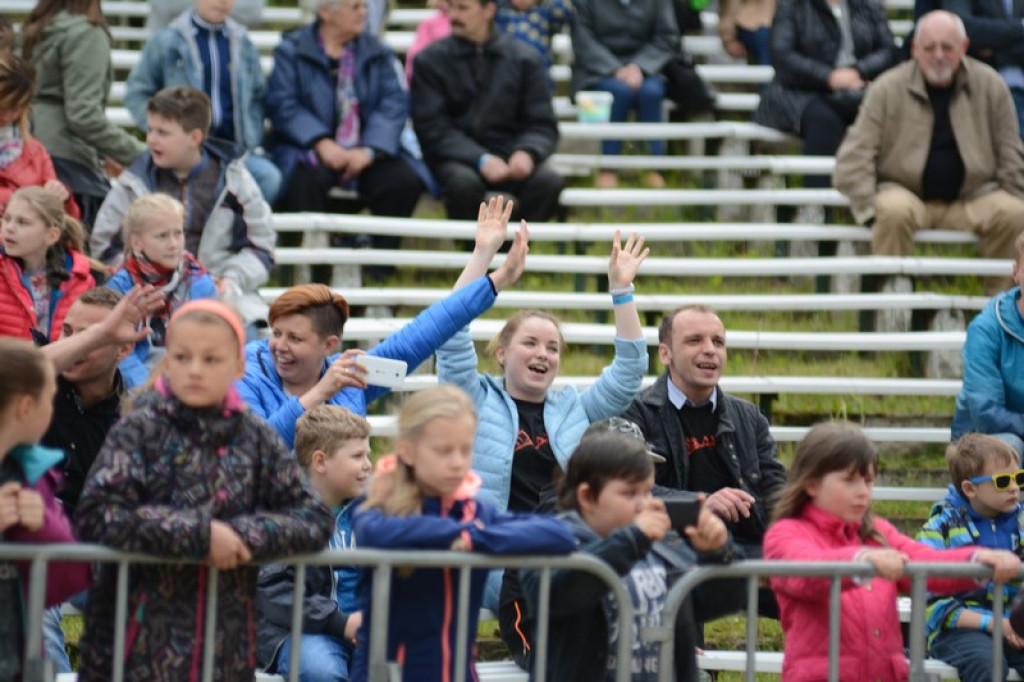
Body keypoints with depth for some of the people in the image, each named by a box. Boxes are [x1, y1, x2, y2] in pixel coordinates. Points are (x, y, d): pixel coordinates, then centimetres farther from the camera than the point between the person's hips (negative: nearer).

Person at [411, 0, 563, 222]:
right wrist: (480, 160, -21)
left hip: (508, 154, 2)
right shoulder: (430, 60, 3)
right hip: (457, 158, -2)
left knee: (549, 181, -29)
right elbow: (432, 129, -5)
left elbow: (543, 126, 5)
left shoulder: (525, 59, 7)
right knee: (464, 182, -36)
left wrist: (527, 152, -20)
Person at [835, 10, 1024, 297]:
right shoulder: (888, 89, -6)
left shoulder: (990, 86, 0)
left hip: (971, 198, 2)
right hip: (904, 192, -2)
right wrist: (870, 209, -17)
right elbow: (854, 158, -7)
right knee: (895, 210, -36)